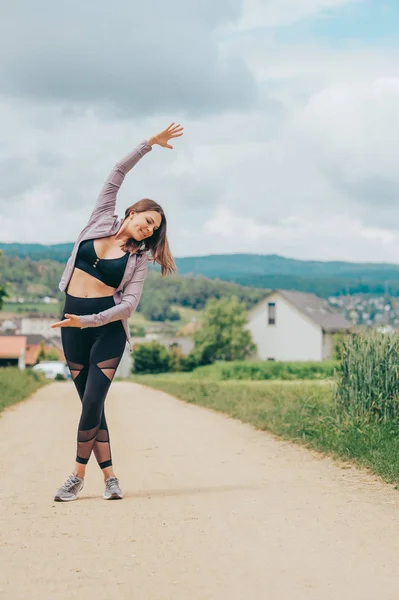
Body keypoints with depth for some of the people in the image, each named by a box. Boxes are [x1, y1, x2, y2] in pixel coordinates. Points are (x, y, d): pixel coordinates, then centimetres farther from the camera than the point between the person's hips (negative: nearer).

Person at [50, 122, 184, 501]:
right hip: (73, 321, 2)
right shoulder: (101, 221, 7)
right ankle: (109, 476, 8)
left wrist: (89, 322, -20)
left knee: (93, 402, -10)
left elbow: (129, 303, -9)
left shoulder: (139, 258, 2)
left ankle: (78, 476, 1)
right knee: (90, 403, 2)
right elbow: (117, 174, 6)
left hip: (107, 326, -2)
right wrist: (150, 143, 3)